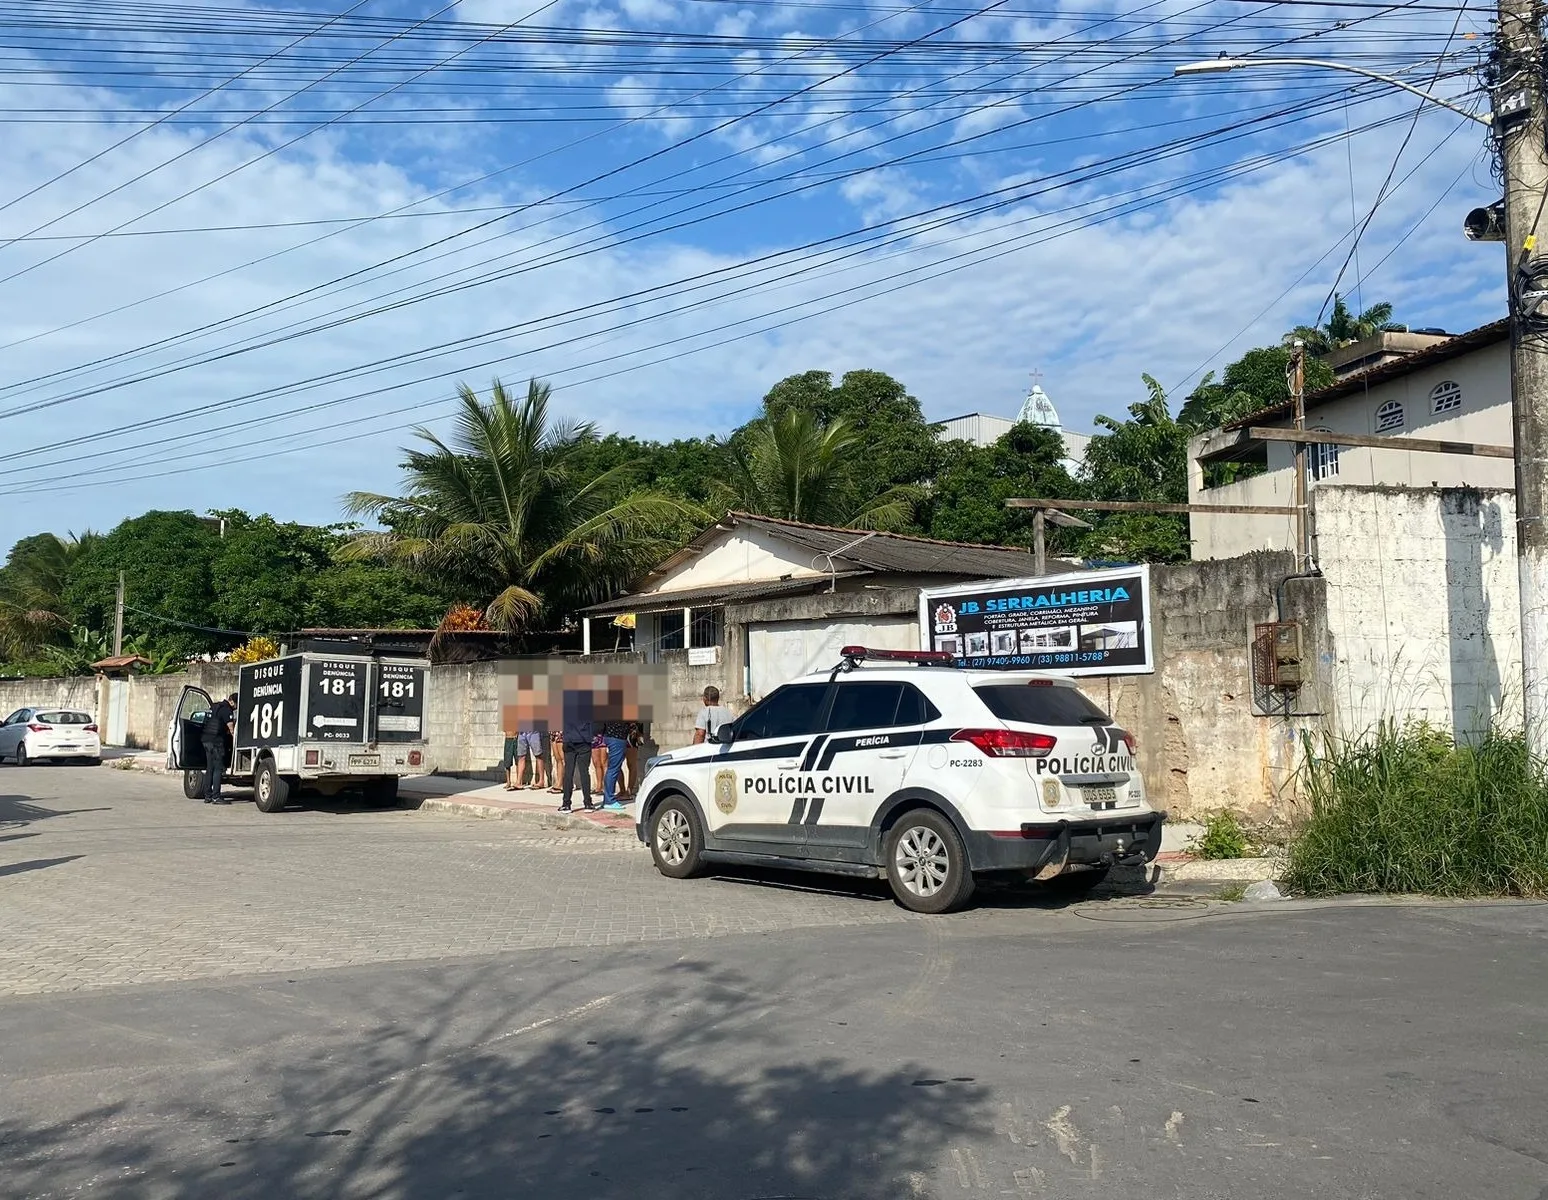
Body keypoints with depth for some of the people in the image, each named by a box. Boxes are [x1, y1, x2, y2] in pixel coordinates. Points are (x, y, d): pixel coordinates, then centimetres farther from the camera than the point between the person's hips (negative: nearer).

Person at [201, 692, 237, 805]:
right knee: (218, 769, -7)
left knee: (210, 768, 12)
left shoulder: (215, 705, 18)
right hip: (216, 741, -9)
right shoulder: (226, 710, -11)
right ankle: (216, 797, -11)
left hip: (206, 739, 9)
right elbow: (231, 729, -13)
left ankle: (208, 796, 14)